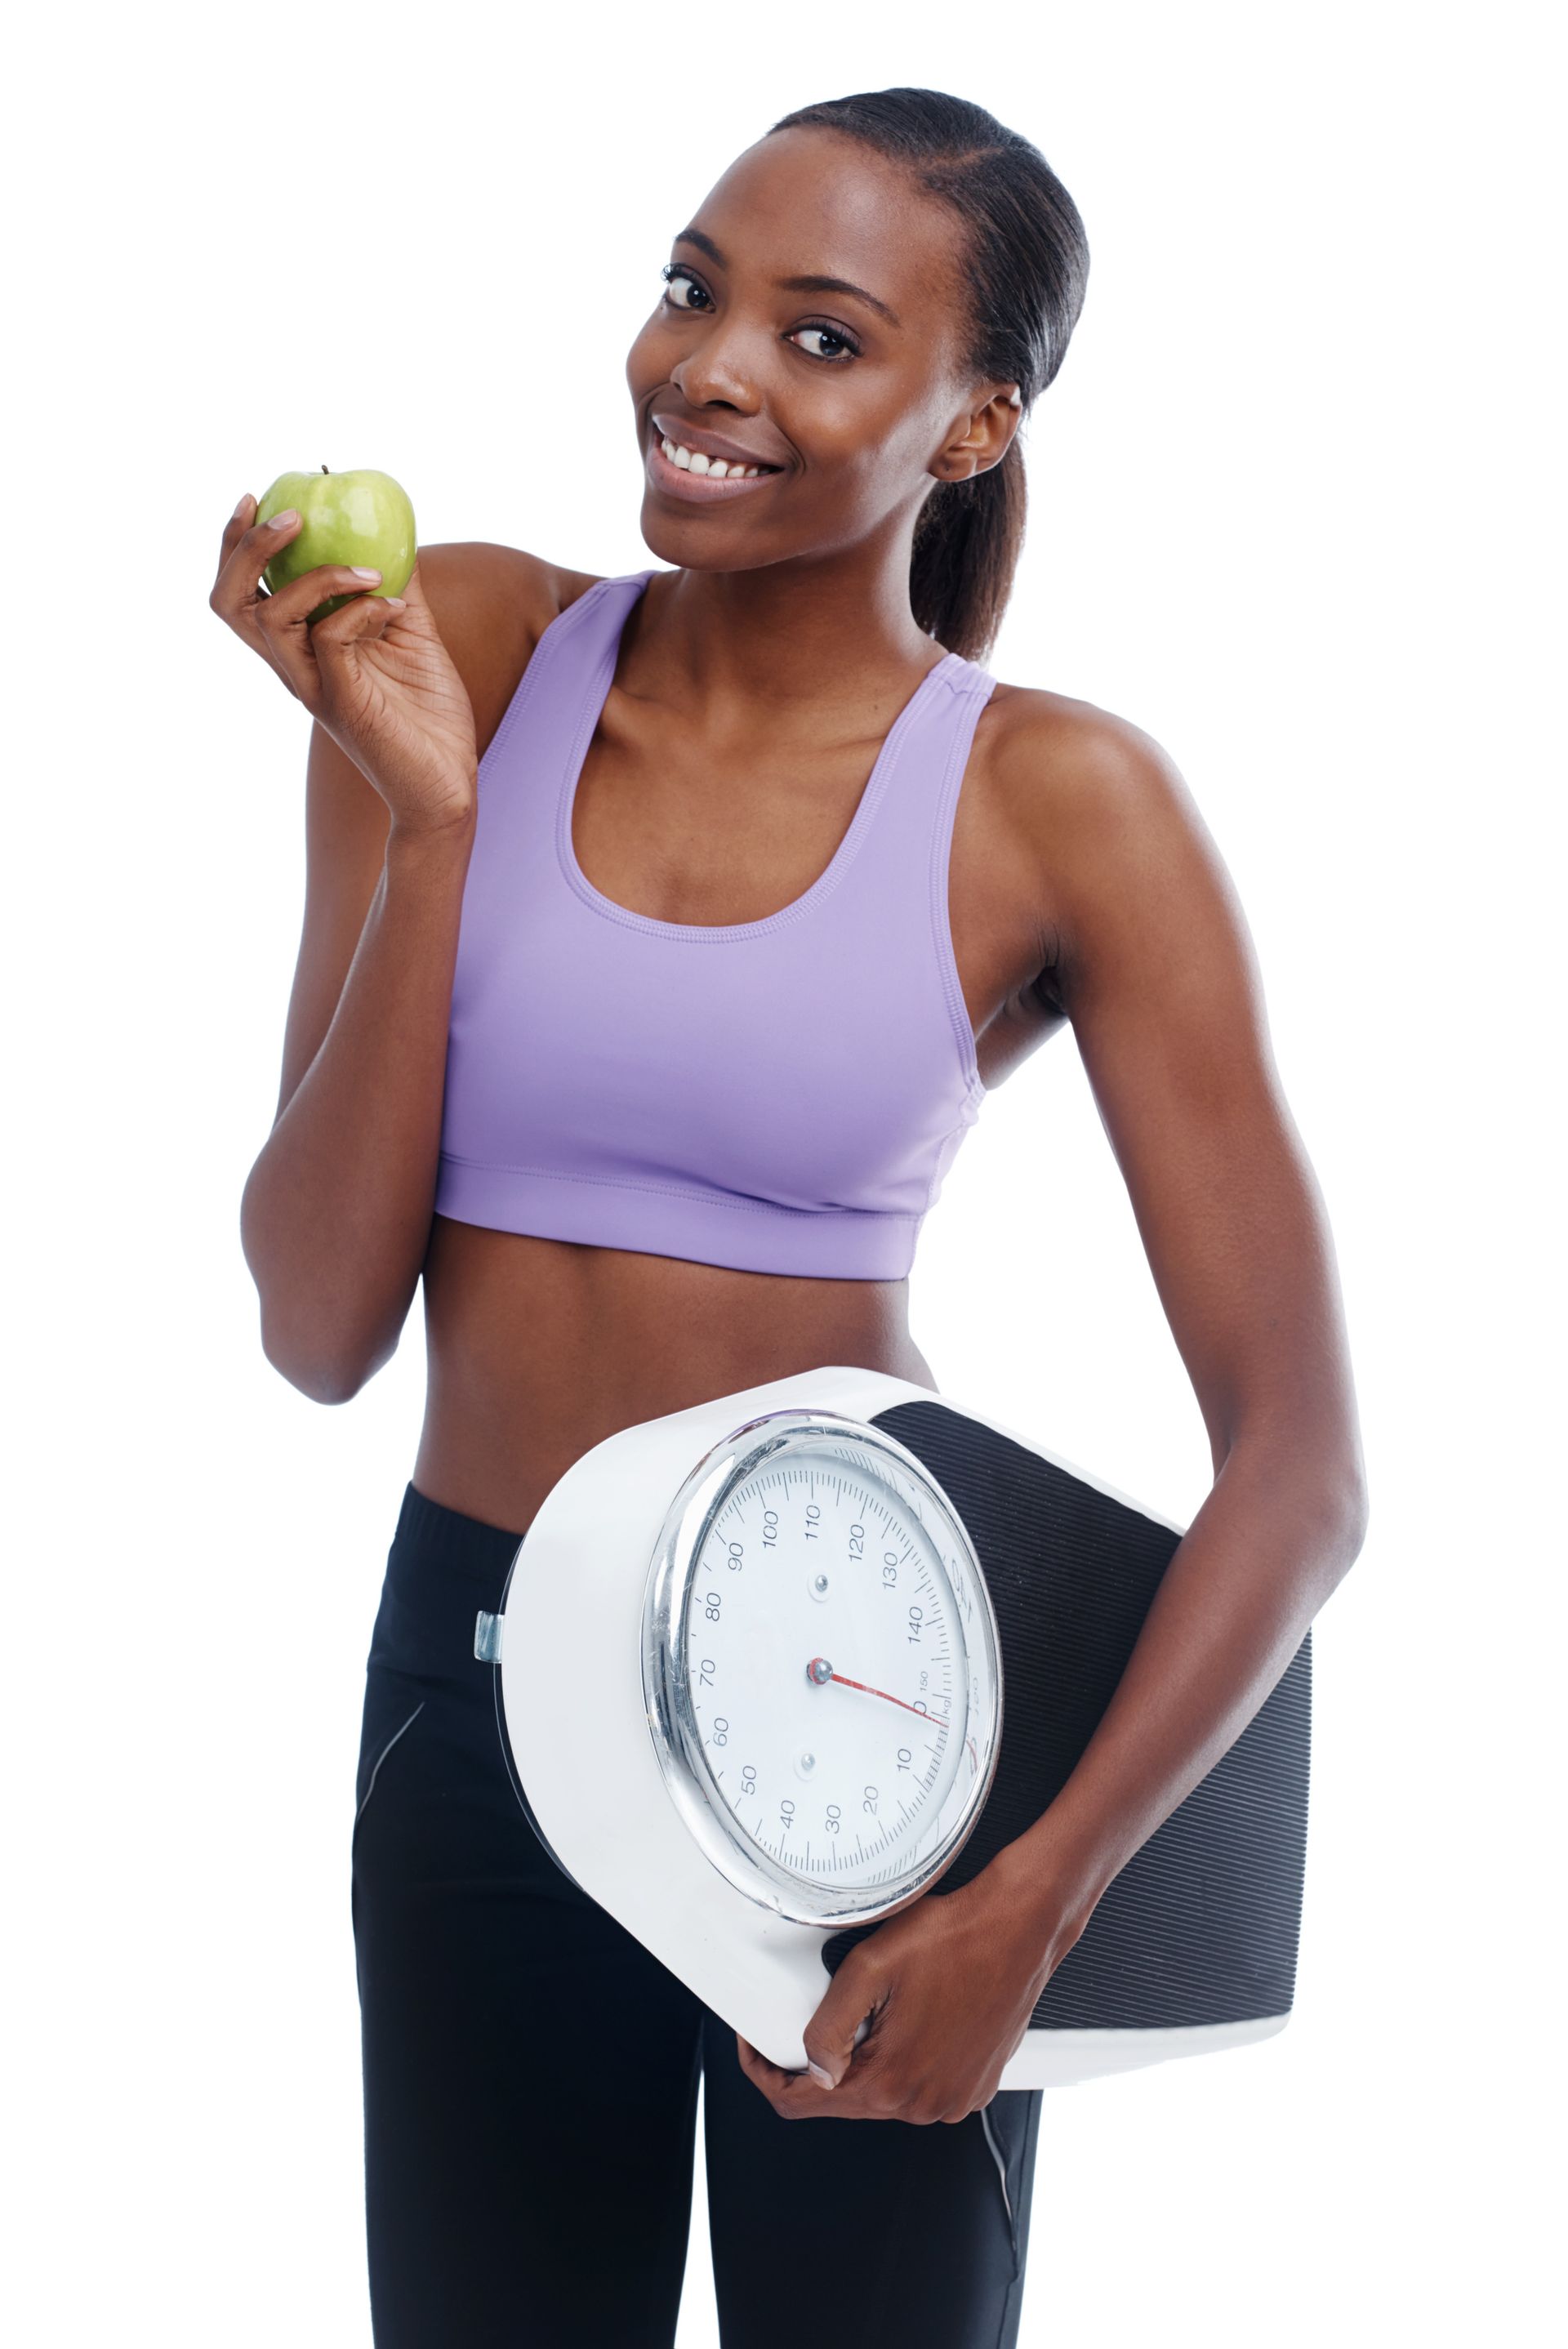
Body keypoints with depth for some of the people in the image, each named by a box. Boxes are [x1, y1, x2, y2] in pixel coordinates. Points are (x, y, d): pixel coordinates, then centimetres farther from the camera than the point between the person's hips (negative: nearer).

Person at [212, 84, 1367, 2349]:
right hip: (478, 1691, 2)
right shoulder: (458, 653, -3)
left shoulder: (1056, 805, -9)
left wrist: (1033, 1905, -21)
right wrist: (429, 810, -16)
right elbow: (321, 1329, -8)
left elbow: (1301, 1468, -11)